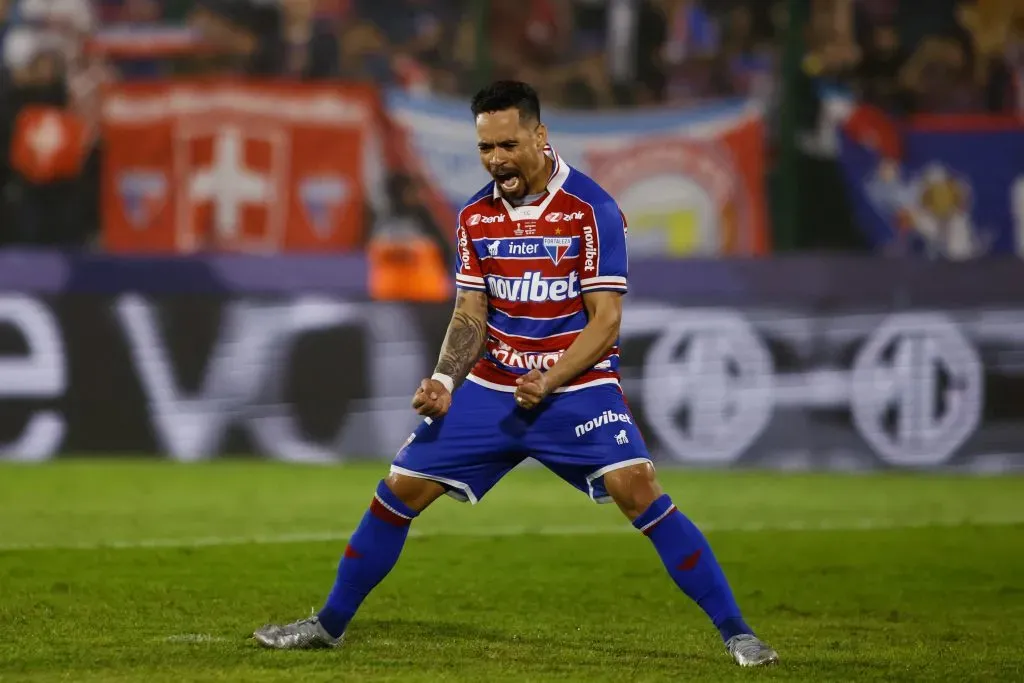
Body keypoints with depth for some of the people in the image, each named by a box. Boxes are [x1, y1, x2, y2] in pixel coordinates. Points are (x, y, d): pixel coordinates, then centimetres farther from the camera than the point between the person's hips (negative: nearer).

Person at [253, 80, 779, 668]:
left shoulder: (593, 210, -12)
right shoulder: (476, 217, 4)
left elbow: (606, 318, -13)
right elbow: (471, 315, 8)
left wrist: (549, 382, -25)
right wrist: (445, 381, -10)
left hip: (576, 386, -5)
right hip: (491, 387, 5)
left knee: (638, 489, -24)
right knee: (400, 490, 2)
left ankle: (736, 632, -18)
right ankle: (330, 623, 19)